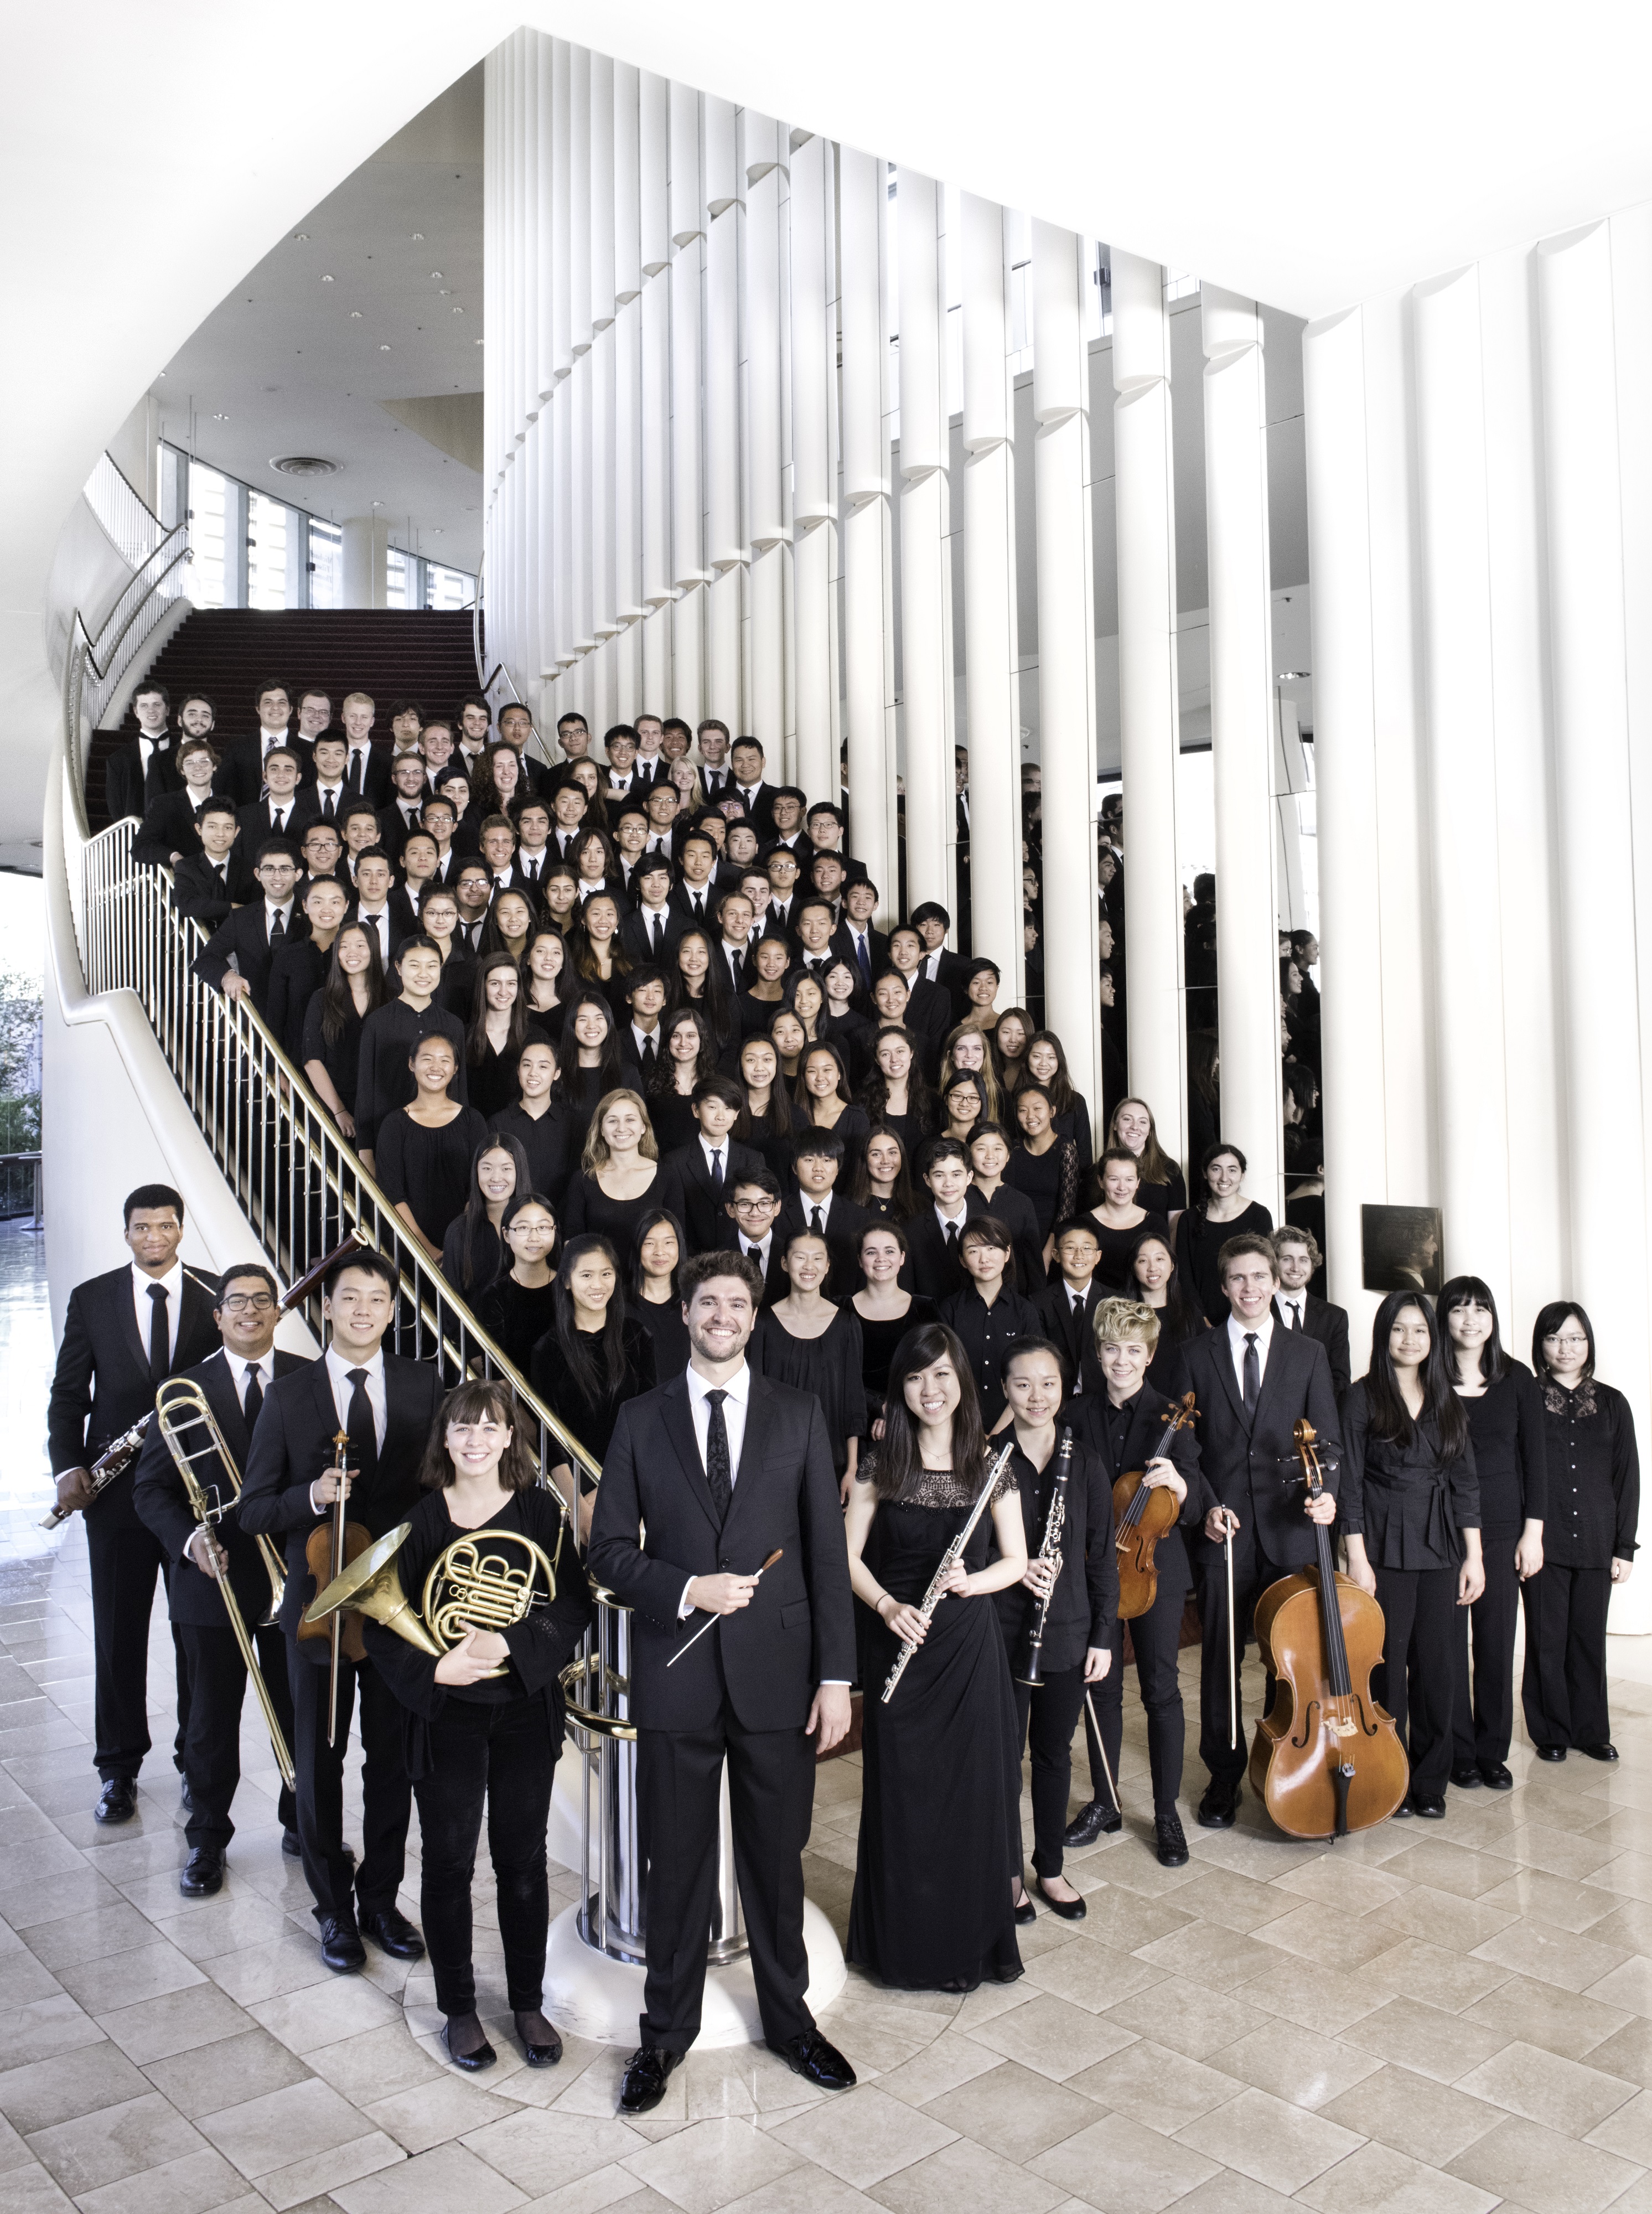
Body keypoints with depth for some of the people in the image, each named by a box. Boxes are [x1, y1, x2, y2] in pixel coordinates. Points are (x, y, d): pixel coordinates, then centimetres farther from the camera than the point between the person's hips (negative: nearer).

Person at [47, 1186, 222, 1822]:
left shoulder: (218, 1298, 1)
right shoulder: (91, 1299, 4)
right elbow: (68, 1393, 5)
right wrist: (67, 1466, -8)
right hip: (117, 1484, 1)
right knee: (119, 1630, 8)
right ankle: (118, 1768, 22)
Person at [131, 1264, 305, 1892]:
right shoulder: (186, 1391, -1)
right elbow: (150, 1487, -1)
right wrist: (189, 1539, -17)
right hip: (214, 1575, 0)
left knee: (301, 1707, 13)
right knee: (213, 1715, 12)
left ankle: (302, 1823, 32)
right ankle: (206, 1839, 30)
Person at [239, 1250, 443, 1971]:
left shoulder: (424, 1385, 0)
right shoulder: (288, 1395, -3)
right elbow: (255, 1511, -3)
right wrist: (314, 1497, -22)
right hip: (319, 1601, -1)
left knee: (393, 1760, 13)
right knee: (319, 1763, 11)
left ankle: (381, 1899, 31)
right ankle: (334, 1909, 29)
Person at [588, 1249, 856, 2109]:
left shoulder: (799, 1415, 2)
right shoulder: (641, 1419, 2)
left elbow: (828, 1551, 0)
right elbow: (609, 1550, 1)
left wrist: (836, 1675, -4)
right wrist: (687, 1589, -16)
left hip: (777, 1673, 0)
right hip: (676, 1675, 0)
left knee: (777, 1856, 14)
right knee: (677, 1861, 12)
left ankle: (788, 2016, 35)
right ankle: (667, 2030, 32)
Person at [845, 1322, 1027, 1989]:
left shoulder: (990, 1466, -1)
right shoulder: (882, 1464, -2)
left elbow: (1016, 1561, 3)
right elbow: (849, 1555, -1)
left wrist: (971, 1582, -15)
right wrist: (888, 1605, -17)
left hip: (969, 1646, 0)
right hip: (899, 1645, 0)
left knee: (974, 1788, 6)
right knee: (901, 1793, 7)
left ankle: (973, 1938, 25)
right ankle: (906, 1941, 24)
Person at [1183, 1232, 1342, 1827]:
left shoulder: (1308, 1353, 7)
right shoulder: (1198, 1355, 5)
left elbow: (1327, 1439, 3)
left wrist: (1327, 1491, -16)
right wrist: (1205, 1507, -7)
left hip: (1290, 1530, 0)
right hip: (1223, 1530, 0)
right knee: (1220, 1658, 6)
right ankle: (1224, 1777, 21)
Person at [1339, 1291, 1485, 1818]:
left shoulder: (1446, 1401, 8)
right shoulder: (1364, 1397, -3)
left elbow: (1464, 1481, 9)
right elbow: (1350, 1482, -5)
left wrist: (1473, 1556, 4)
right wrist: (1357, 1559, -10)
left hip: (1441, 1550, 4)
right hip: (1385, 1550, -3)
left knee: (1435, 1666, 7)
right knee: (1387, 1666, 2)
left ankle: (1429, 1783, 21)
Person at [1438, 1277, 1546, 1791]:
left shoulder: (1517, 1378, 3)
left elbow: (1534, 1458, 5)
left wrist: (1533, 1531, 0)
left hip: (1502, 1529, 2)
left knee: (1497, 1642, 7)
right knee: (1449, 1643, 3)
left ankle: (1493, 1752, 22)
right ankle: (1459, 1753, 17)